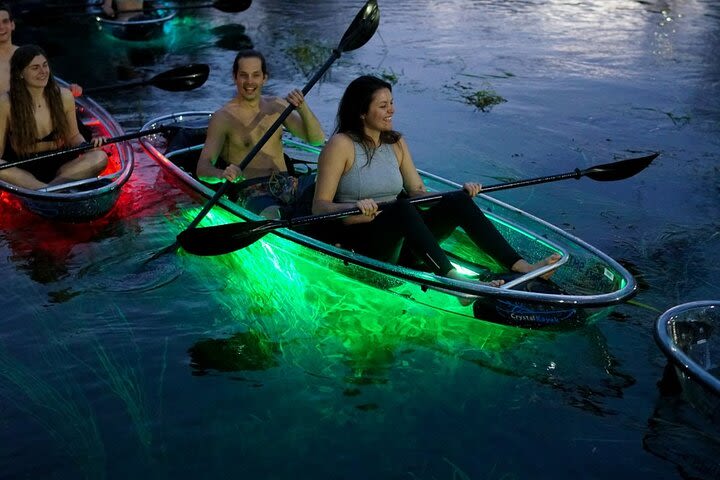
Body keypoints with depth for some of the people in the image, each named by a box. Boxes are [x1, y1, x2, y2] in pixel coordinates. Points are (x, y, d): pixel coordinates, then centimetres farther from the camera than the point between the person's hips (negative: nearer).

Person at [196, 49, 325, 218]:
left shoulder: (277, 106, 16)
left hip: (289, 185, 5)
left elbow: (317, 139, 9)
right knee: (271, 216, -37)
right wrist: (221, 174, -32)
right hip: (253, 192, -5)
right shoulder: (223, 118, 1)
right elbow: (202, 169, -8)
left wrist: (302, 108, -9)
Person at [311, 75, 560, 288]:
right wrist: (354, 208, -32)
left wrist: (461, 193, -6)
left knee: (457, 201, -16)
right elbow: (319, 206, -13)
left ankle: (521, 266, -26)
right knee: (401, 208, -37)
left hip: (398, 242, 6)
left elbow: (418, 192, 9)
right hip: (358, 244, -6)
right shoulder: (341, 145, -7)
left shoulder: (396, 143, 12)